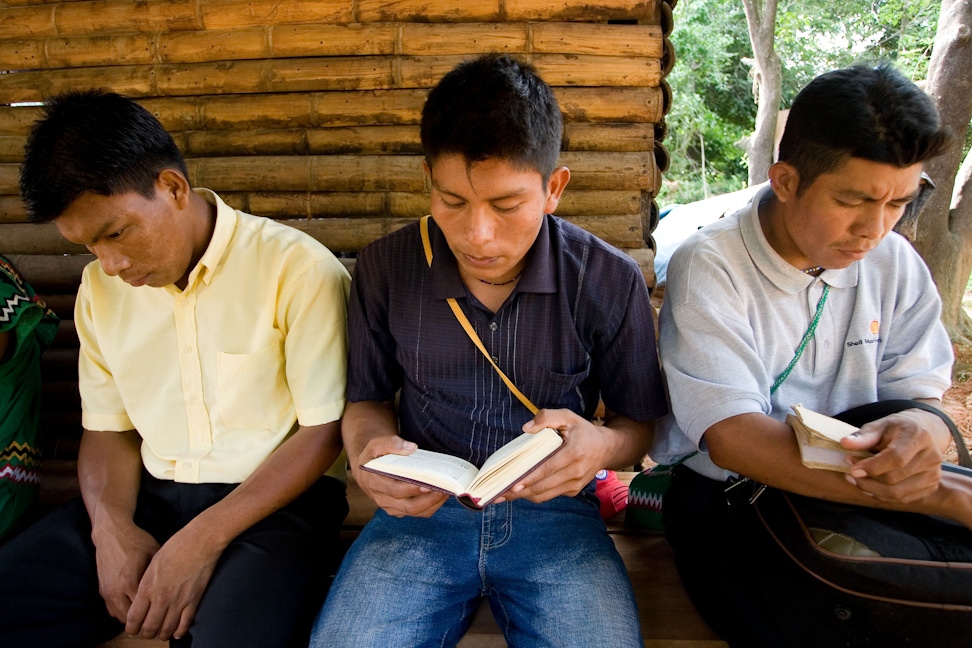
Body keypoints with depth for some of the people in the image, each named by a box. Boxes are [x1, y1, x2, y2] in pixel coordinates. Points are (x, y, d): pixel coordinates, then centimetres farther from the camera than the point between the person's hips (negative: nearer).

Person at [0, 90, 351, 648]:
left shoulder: (298, 268, -11)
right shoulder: (101, 286, 9)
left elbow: (324, 429, -11)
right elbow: (108, 428, 14)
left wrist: (204, 539, -17)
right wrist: (112, 526, -6)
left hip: (272, 502, -5)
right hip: (151, 498, 6)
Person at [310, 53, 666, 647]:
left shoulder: (611, 281, -6)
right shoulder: (384, 270, -3)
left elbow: (640, 421, 6)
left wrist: (603, 446, -19)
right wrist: (370, 450, -12)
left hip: (553, 510, 0)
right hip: (421, 509, 1)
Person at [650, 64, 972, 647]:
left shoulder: (897, 266, 1)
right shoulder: (709, 267, -17)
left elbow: (923, 397, 2)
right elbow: (731, 437, -26)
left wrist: (921, 430, -27)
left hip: (867, 495, 6)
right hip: (727, 497, -5)